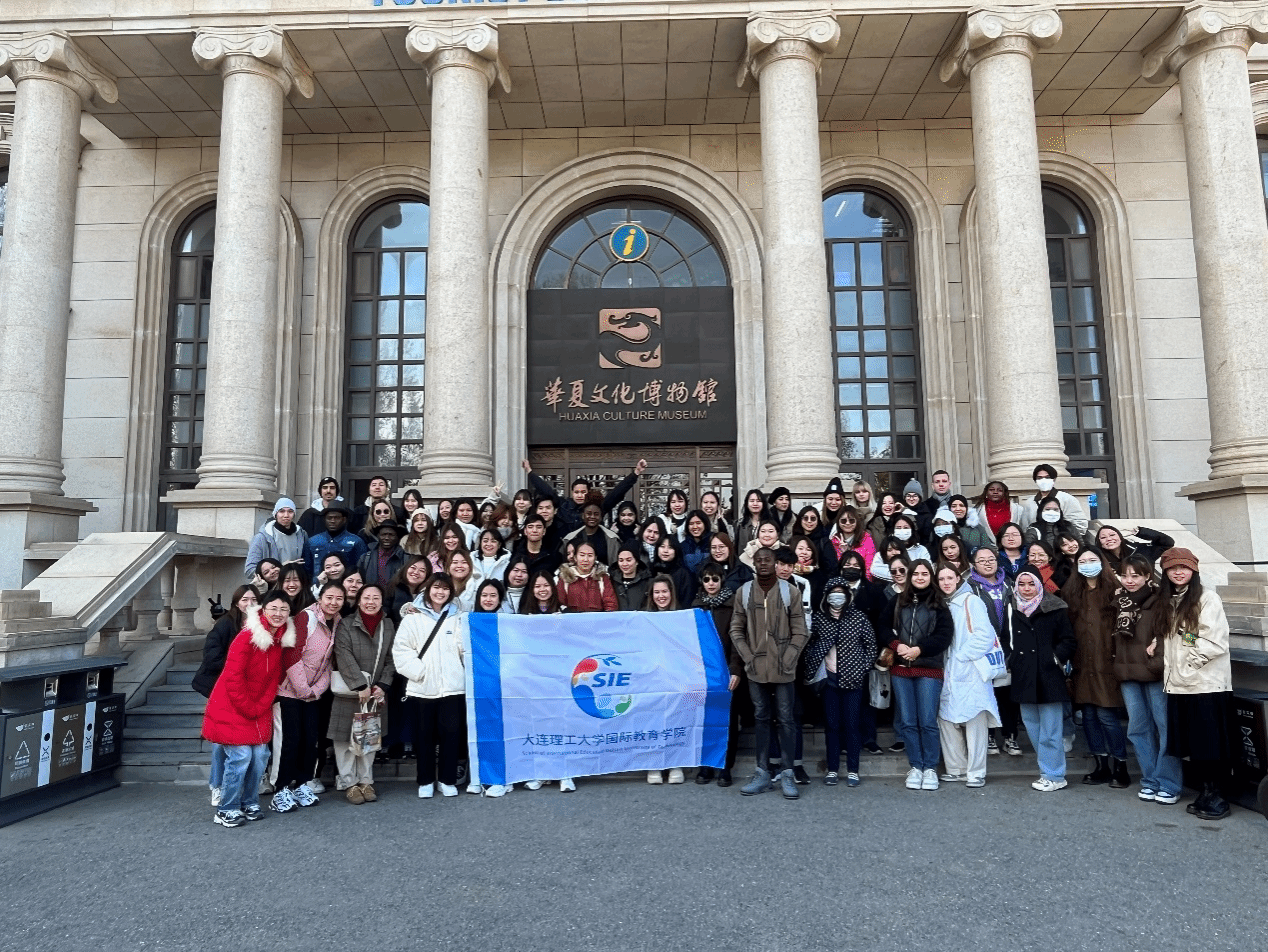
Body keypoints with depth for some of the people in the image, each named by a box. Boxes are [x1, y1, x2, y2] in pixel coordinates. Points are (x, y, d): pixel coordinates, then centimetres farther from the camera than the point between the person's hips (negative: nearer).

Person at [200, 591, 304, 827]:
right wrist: (248, 709, -13)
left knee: (260, 755, 3)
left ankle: (249, 803, 22)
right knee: (241, 756, -9)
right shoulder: (248, 637, -19)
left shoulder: (283, 639, 2)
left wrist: (261, 707, 0)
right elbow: (233, 678, -18)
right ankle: (227, 809, 7)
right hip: (233, 707, -6)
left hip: (259, 710, 6)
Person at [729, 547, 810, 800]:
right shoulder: (743, 592, 2)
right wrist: (748, 657, -4)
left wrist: (788, 660, -10)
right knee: (761, 719, 10)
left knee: (785, 720, 3)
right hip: (756, 669, 2)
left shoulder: (789, 592, -3)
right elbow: (736, 630, 5)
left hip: (783, 670, -2)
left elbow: (800, 632, -2)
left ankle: (787, 775, 12)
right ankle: (762, 773, 18)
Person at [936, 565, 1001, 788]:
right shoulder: (942, 605, 16)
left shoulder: (970, 601, -3)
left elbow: (985, 634, -10)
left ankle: (976, 772, 1)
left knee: (974, 720, -5)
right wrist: (943, 662, 6)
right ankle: (956, 769, 14)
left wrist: (963, 655, -10)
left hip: (970, 672, -6)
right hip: (948, 673, 6)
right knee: (947, 719, 4)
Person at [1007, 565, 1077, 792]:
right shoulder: (1013, 610, 11)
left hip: (1048, 677, -5)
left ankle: (1054, 776, 8)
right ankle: (1049, 770, 23)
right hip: (1024, 678, 5)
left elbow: (1068, 640, -1)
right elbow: (1008, 641, 21)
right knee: (1032, 726, 11)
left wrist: (1057, 658, -13)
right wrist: (1010, 663, 10)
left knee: (1050, 730, -2)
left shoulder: (1055, 609, -3)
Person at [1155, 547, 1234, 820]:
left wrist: (1190, 661, -9)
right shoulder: (1167, 602, 14)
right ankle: (1206, 792, 21)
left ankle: (1216, 797, 12)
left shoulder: (1207, 598, -7)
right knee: (1191, 744, 10)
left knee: (1210, 743, 1)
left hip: (1207, 682, -6)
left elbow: (1216, 642, -13)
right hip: (1178, 683, 6)